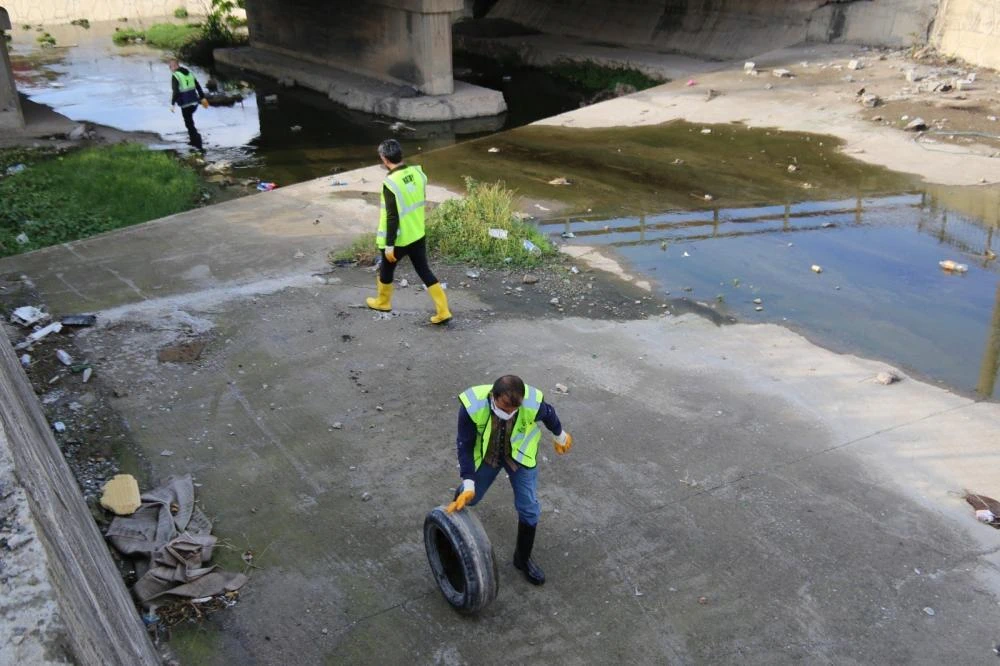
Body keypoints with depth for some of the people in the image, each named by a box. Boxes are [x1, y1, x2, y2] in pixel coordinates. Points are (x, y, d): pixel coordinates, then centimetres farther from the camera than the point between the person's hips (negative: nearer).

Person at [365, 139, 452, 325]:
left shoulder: (390, 183, -25)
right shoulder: (418, 173, -3)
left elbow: (392, 217, -23)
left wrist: (389, 245, -16)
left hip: (399, 239, -6)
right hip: (418, 234, 6)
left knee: (386, 269, 20)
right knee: (424, 271, 12)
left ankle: (383, 302, 42)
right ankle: (443, 311, 8)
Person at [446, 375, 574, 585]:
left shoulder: (533, 404, -35)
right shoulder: (472, 406, -38)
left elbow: (549, 415, -10)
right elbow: (465, 445, -25)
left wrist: (560, 436, 10)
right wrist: (468, 484, -30)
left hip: (520, 455, 0)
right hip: (485, 454, 0)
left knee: (528, 508, 1)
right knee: (469, 496, 15)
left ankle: (523, 559, 24)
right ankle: (455, 512, 53)